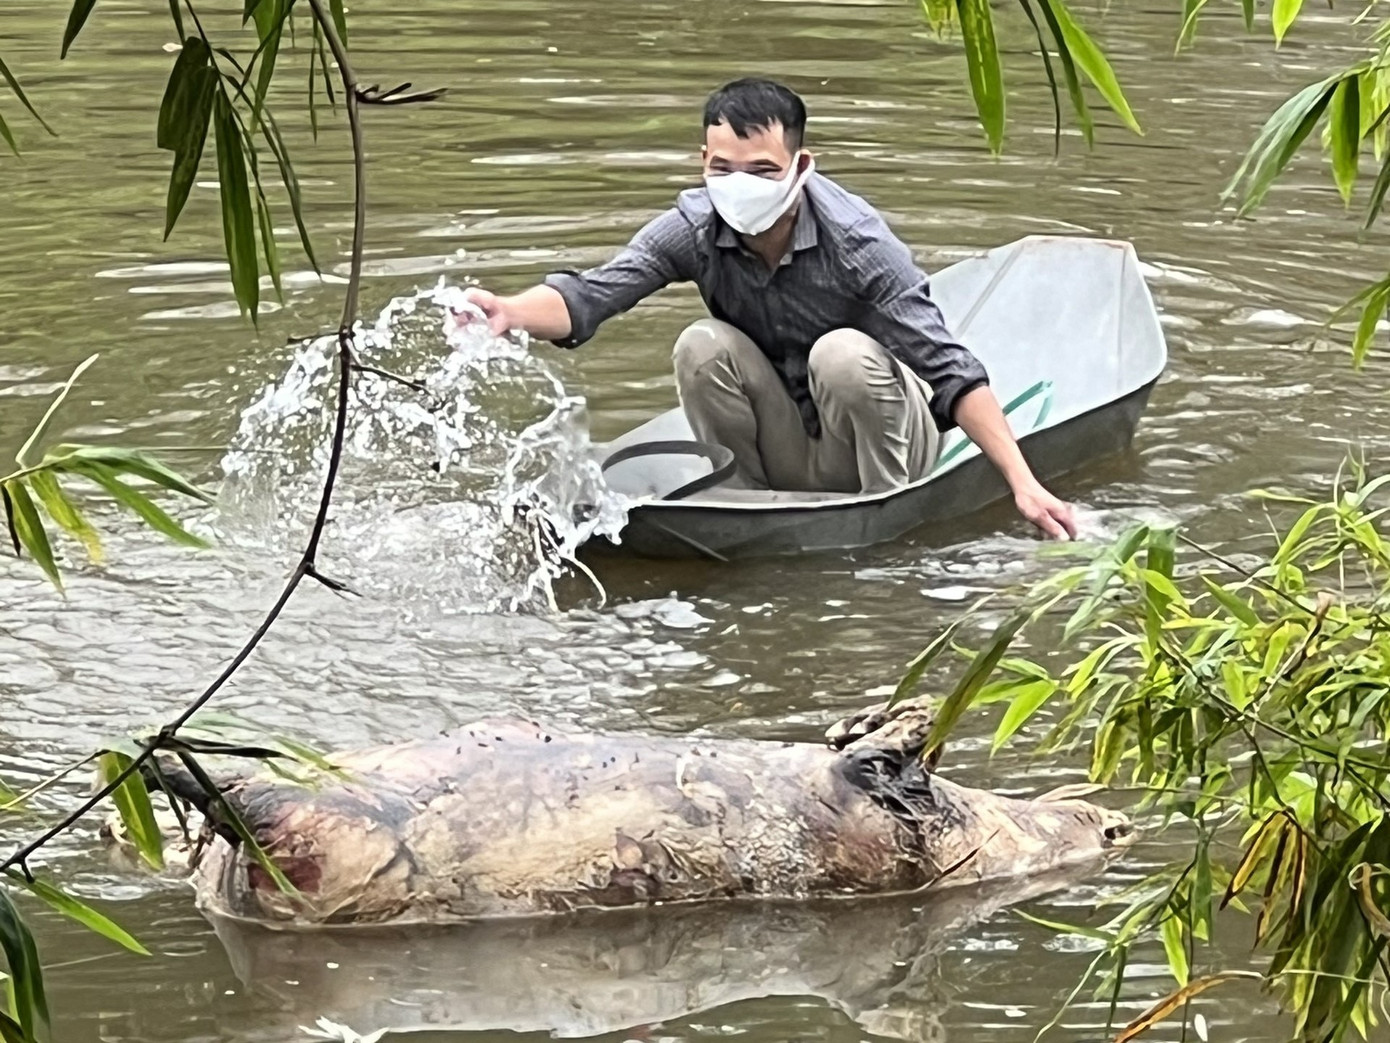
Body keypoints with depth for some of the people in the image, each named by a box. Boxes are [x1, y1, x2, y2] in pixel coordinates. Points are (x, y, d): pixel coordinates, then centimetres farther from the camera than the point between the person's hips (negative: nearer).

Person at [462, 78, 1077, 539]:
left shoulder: (856, 243, -25)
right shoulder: (696, 229, -15)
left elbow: (951, 374, -25)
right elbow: (589, 295, -23)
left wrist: (1024, 485, -32)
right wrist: (510, 312, -47)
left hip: (885, 444, -3)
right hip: (788, 459, 3)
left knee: (842, 355, -31)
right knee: (705, 347, -20)